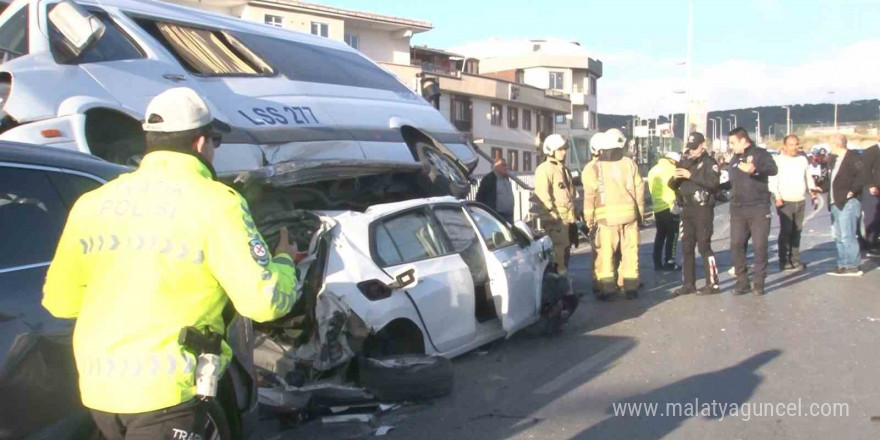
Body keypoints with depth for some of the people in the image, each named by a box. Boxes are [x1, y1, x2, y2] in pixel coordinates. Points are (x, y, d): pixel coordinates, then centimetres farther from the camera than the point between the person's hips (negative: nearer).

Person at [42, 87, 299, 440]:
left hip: (96, 388, 7)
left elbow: (59, 301, 10)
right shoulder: (214, 202, -9)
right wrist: (284, 261, 9)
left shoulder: (92, 203, 6)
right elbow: (263, 301, -12)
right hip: (166, 391, -6)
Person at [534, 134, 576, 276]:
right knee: (558, 248, -12)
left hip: (567, 218, 10)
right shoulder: (544, 169, -10)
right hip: (555, 219, -9)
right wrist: (553, 214, -21)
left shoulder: (564, 169, 21)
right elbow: (543, 195, -18)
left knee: (565, 248, 15)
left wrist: (573, 214, 19)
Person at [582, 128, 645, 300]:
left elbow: (590, 195, -6)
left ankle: (607, 287, 1)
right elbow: (639, 191, 5)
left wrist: (589, 218, 2)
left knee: (606, 253, 4)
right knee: (630, 251, 9)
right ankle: (630, 287, 11)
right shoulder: (630, 164, 3)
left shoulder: (594, 167, -3)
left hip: (606, 217, -2)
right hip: (630, 214, 2)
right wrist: (640, 213, 15)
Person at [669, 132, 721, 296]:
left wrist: (691, 175, -22)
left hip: (703, 209, -6)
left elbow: (713, 182, -21)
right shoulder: (684, 162, 14)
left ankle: (713, 284, 0)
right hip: (687, 209, 7)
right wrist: (675, 178, -8)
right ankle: (688, 284, 15)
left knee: (704, 246, -7)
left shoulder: (709, 162, -4)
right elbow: (673, 185, 15)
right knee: (687, 247, 8)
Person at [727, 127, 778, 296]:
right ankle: (742, 282, 8)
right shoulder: (734, 159, 17)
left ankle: (759, 283, 8)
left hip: (759, 208, -6)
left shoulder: (760, 154, -4)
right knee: (736, 246, 1)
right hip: (737, 210, 6)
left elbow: (773, 169, -24)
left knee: (760, 246, -2)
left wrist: (755, 168, -40)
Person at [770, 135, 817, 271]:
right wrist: (777, 197, -18)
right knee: (786, 231, -7)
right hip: (785, 202, -5)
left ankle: (795, 259, 15)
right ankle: (784, 261, -2)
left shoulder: (803, 159, 13)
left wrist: (812, 189, 3)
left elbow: (808, 177, 19)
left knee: (797, 231, 8)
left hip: (801, 202, 5)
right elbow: (773, 181, -9)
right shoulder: (778, 160, -4)